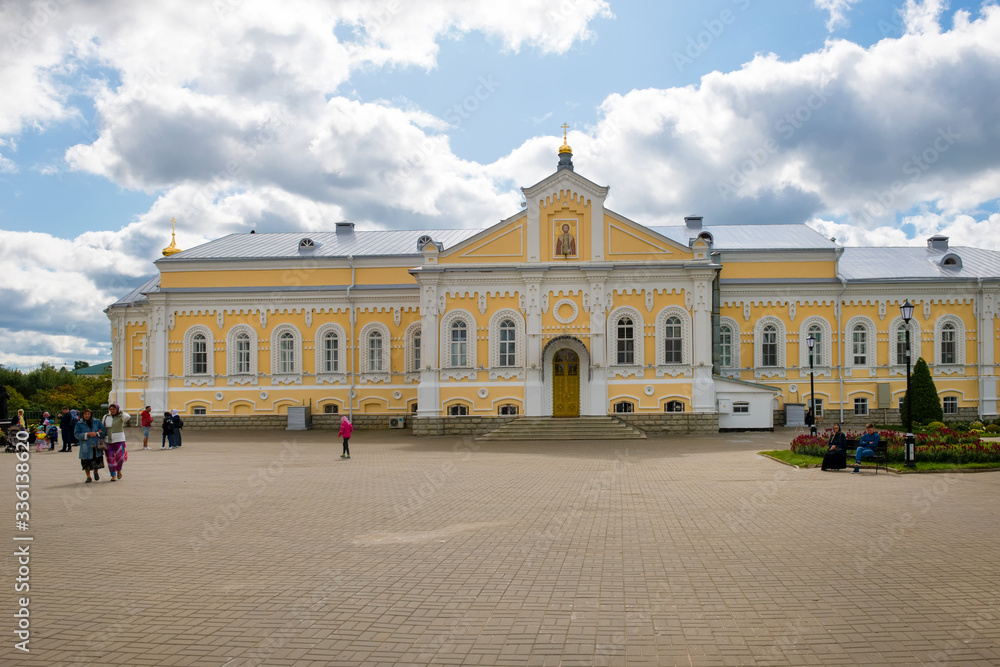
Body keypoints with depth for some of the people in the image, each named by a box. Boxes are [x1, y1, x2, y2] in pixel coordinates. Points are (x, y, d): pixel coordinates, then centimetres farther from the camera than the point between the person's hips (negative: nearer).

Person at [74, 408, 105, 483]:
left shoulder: (97, 422, 7)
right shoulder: (79, 424, 1)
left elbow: (103, 431, 8)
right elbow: (76, 434, -6)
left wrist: (96, 433, -11)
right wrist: (87, 434, -16)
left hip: (96, 445, 1)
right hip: (85, 446, -1)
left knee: (97, 460, 4)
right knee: (86, 462, 1)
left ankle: (96, 472, 35)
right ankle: (88, 477, 16)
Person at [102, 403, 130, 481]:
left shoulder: (121, 417, -2)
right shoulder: (106, 417, 9)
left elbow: (128, 417, -25)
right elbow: (103, 428, 17)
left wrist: (120, 412, -10)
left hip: (119, 440, -3)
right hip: (108, 441, 3)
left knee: (119, 457, -7)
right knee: (110, 459, 1)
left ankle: (119, 470, 23)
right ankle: (113, 475, 10)